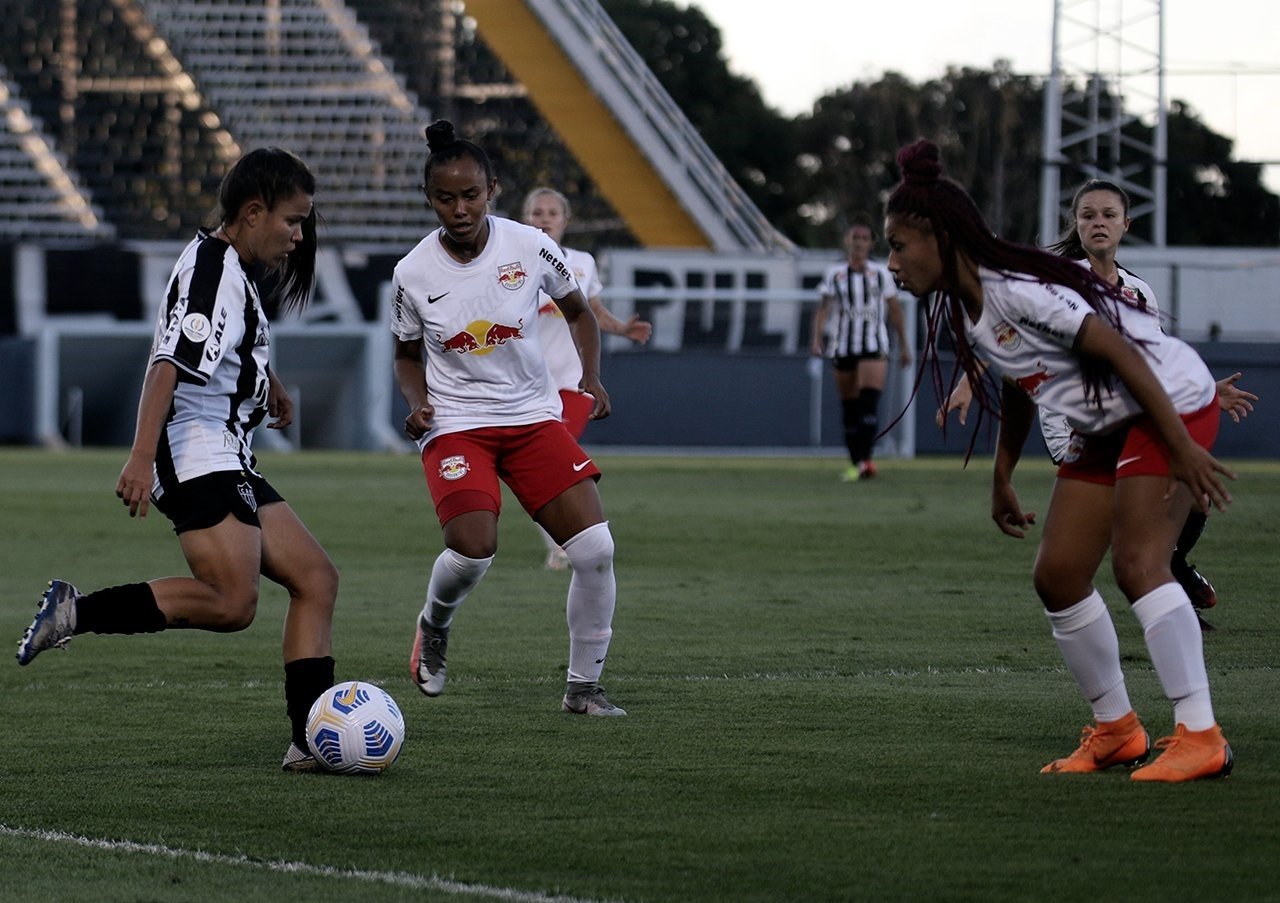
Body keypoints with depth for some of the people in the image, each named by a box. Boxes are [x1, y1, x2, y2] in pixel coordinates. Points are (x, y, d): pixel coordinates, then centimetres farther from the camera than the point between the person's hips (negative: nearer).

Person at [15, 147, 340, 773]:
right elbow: (167, 366, -25)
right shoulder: (210, 272, -13)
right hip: (197, 457, -11)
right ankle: (77, 612, -17)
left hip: (228, 463, 11)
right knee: (232, 602, -25)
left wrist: (267, 381, 54)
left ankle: (310, 740, 0)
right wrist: (141, 458, -35)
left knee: (315, 578, 3)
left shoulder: (239, 272, 18)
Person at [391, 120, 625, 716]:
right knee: (474, 548, -25)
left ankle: (583, 686, 6)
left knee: (595, 548, -12)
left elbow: (578, 312, 11)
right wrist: (417, 403, -10)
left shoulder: (529, 247, -7)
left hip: (533, 415, 2)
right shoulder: (414, 274, -8)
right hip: (455, 425, -2)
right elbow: (408, 357, 10)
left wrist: (591, 376, -5)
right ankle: (434, 624, 11)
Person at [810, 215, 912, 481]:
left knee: (869, 402, -19)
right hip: (843, 347, 2)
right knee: (849, 407, 5)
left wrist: (903, 346, 12)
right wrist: (817, 338, -16)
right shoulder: (835, 274, 5)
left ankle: (865, 461, -27)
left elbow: (895, 311, 11)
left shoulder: (880, 274, 5)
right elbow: (824, 309, 0)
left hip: (874, 347, -2)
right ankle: (855, 462, 14)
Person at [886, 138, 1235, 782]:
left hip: (1172, 401, -9)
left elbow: (1120, 353, -26)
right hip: (1105, 427, 10)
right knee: (1058, 576, 3)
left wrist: (1183, 448, -28)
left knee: (1136, 563, -22)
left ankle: (1200, 737, -23)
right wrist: (1001, 479, 24)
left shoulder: (1016, 290, -25)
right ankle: (1115, 729, 16)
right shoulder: (959, 311, 3)